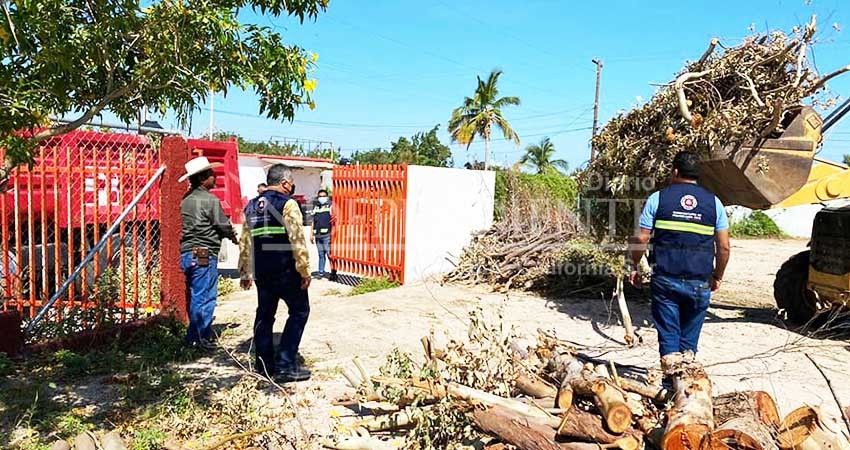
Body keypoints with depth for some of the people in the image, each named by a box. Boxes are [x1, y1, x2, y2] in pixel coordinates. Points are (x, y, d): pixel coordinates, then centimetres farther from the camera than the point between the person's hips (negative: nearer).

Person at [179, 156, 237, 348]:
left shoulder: (186, 200, 13)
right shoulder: (210, 200, -12)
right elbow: (223, 225, -7)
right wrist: (234, 237, 14)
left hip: (187, 253, 9)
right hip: (204, 255, -9)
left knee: (195, 297, 16)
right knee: (205, 298, -2)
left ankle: (194, 337, 24)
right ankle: (199, 338, 1)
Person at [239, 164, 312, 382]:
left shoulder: (251, 206, 13)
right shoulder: (288, 204, -8)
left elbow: (245, 243, 15)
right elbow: (297, 239, -16)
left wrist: (245, 273, 21)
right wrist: (305, 270, -12)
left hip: (261, 272, 7)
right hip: (286, 271, -7)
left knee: (264, 315, 17)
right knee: (299, 311, 4)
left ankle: (264, 365, 23)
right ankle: (285, 365, 0)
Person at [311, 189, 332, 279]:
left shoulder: (330, 206, 0)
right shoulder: (315, 208, 17)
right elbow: (313, 222, 21)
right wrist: (311, 234, 16)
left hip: (327, 235, -5)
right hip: (318, 235, 6)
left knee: (329, 254, -6)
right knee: (321, 255, 12)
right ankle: (321, 272, 18)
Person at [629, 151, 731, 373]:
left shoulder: (658, 198, -1)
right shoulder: (713, 202, 5)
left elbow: (641, 238, -3)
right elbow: (724, 247, 4)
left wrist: (635, 267, 9)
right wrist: (718, 276, 17)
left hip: (665, 278, -2)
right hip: (699, 282, 2)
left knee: (668, 332, 7)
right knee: (690, 336, 14)